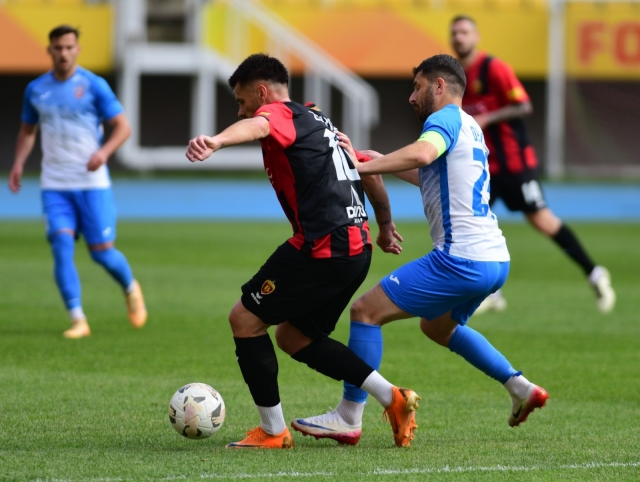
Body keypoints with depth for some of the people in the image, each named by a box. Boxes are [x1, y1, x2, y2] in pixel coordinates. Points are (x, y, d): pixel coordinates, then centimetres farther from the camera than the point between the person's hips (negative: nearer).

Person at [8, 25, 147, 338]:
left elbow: (122, 127, -2)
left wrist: (104, 152, -21)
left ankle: (131, 290, 31)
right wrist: (19, 163, 5)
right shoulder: (36, 90, 7)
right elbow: (27, 130, 22)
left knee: (101, 251, -1)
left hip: (92, 183, -2)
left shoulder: (94, 85, -4)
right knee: (62, 247, -14)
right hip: (55, 186, 2)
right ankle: (78, 320, -10)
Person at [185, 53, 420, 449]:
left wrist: (215, 142, -52)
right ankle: (393, 398, 13)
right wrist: (386, 227, 44)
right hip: (356, 247, 10)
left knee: (245, 319, 1)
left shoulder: (282, 114, -4)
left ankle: (273, 431, 6)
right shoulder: (319, 122, 24)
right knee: (293, 336, 20)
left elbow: (257, 126, -30)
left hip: (321, 248, -9)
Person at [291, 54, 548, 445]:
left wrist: (362, 166, -31)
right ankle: (521, 387, 25)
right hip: (495, 261, 10)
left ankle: (348, 418, -4)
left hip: (461, 260, -10)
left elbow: (421, 153, -32)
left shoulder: (446, 119, -8)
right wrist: (386, 164, 31)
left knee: (366, 311, -5)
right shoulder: (469, 127, 21)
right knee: (438, 327, 33)